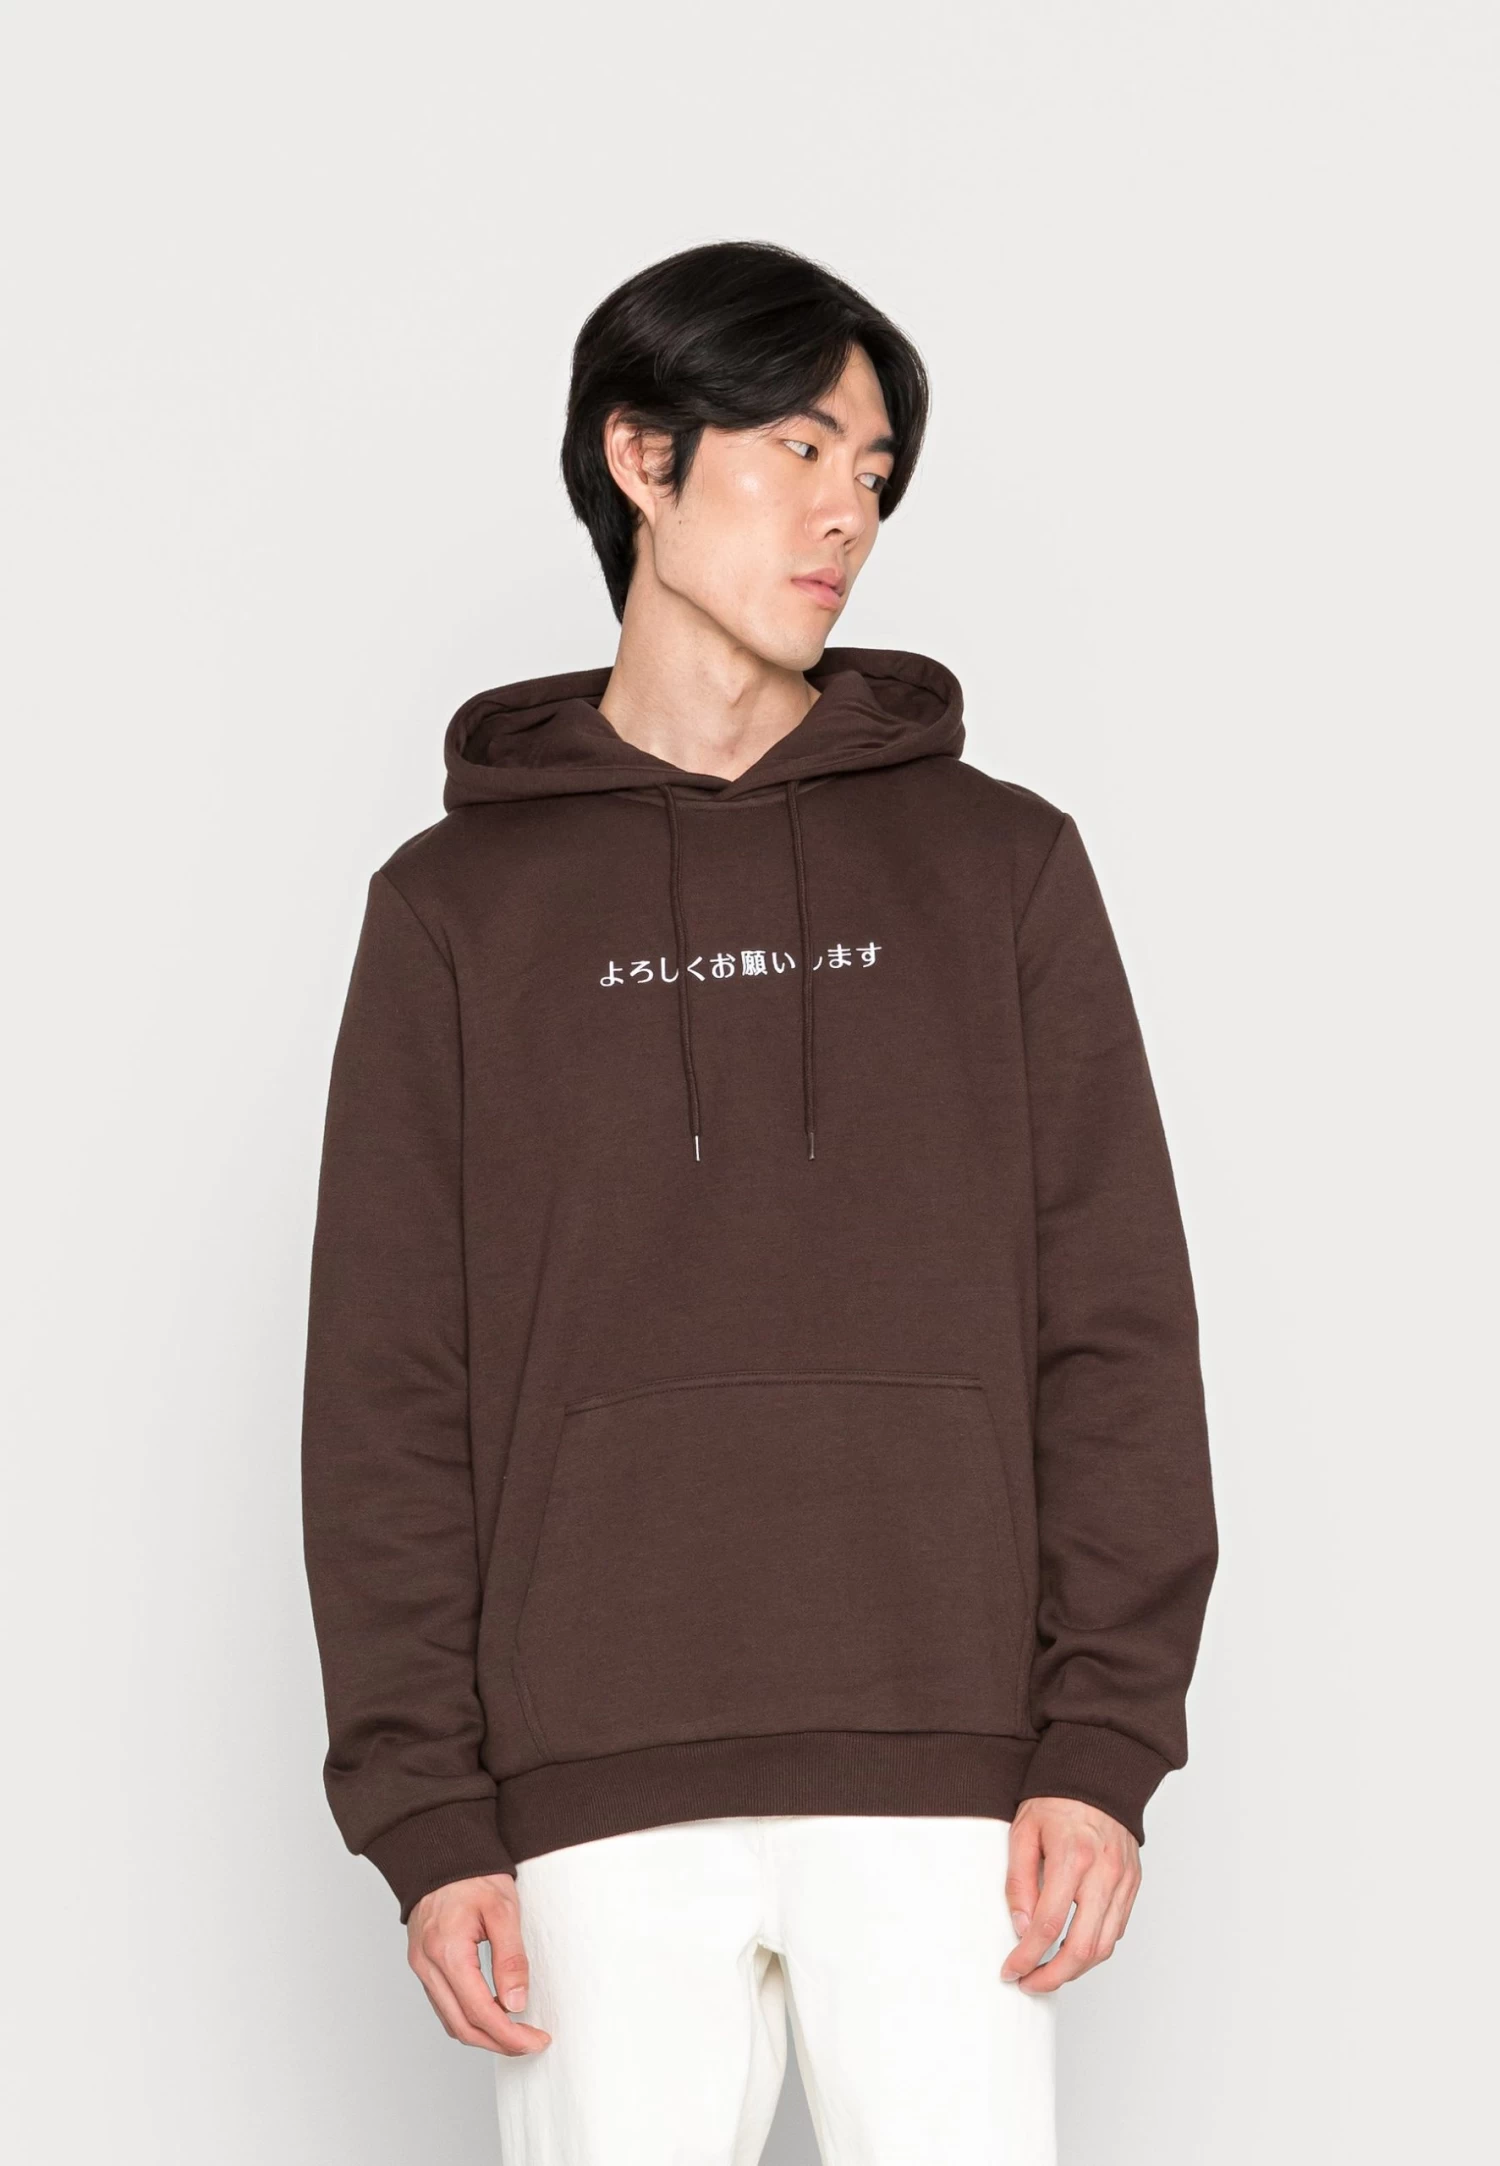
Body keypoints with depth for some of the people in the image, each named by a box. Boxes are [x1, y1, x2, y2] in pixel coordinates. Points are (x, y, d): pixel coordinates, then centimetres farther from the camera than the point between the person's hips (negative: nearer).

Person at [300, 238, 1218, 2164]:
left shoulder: (999, 865, 11)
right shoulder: (459, 904, 9)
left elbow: (1115, 1322, 6)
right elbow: (387, 1392, 5)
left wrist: (1105, 1739, -4)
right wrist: (422, 1808, -3)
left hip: (940, 1778, 0)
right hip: (595, 1793, 0)